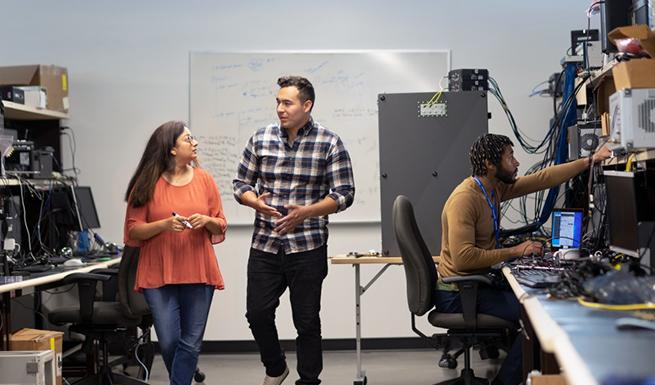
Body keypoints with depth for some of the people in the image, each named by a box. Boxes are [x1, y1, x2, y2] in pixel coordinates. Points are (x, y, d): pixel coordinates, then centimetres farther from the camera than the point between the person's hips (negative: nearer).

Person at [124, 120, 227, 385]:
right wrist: (164, 224, -17)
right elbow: (134, 230, -2)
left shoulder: (204, 179, 5)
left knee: (191, 342, -1)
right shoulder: (147, 184, -2)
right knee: (169, 342, 1)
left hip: (198, 273, 2)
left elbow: (221, 225, 11)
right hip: (159, 274, -2)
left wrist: (207, 221, -11)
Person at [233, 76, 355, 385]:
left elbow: (344, 194, -5)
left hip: (308, 248, -3)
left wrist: (304, 212, -18)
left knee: (307, 321, 6)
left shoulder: (329, 144, -4)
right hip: (264, 245, 3)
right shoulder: (261, 139, 4)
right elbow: (241, 184, 10)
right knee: (257, 313, 5)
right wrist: (256, 202, -13)